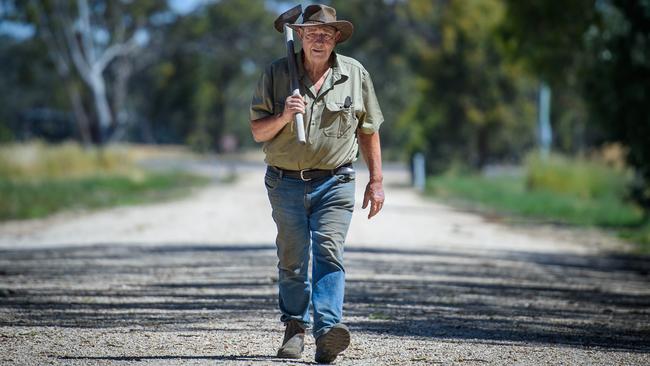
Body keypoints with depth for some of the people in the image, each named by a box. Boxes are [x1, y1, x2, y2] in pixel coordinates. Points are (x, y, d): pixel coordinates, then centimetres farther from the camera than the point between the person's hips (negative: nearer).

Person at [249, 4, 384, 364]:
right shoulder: (275, 74, 2)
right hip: (286, 182, 1)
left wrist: (376, 182, 9)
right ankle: (295, 327, 22)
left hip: (334, 183, -1)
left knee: (329, 254, -15)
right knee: (292, 260, 5)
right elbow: (258, 131, 3)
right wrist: (283, 116, -18)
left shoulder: (355, 75, 5)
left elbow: (368, 131, 12)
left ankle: (328, 329, -26)